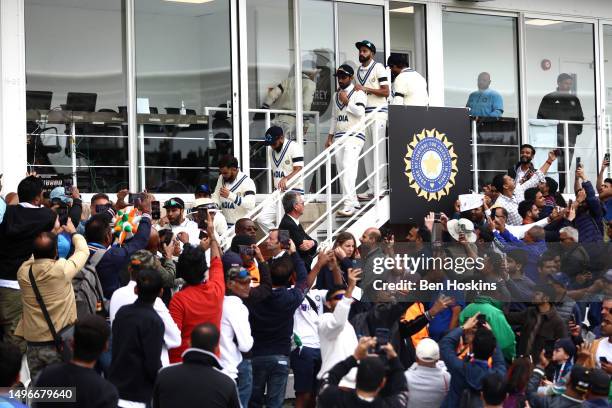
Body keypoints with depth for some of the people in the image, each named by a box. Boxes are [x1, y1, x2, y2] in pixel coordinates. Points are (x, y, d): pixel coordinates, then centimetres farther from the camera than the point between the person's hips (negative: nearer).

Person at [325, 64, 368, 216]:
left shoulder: (358, 93, -4)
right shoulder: (337, 95, 19)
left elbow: (360, 112, -20)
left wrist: (346, 101, -14)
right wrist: (330, 137, 21)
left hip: (354, 135, -8)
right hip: (339, 137, 8)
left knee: (348, 168, -20)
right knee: (342, 171, 7)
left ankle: (349, 205, -27)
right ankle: (353, 201, 16)